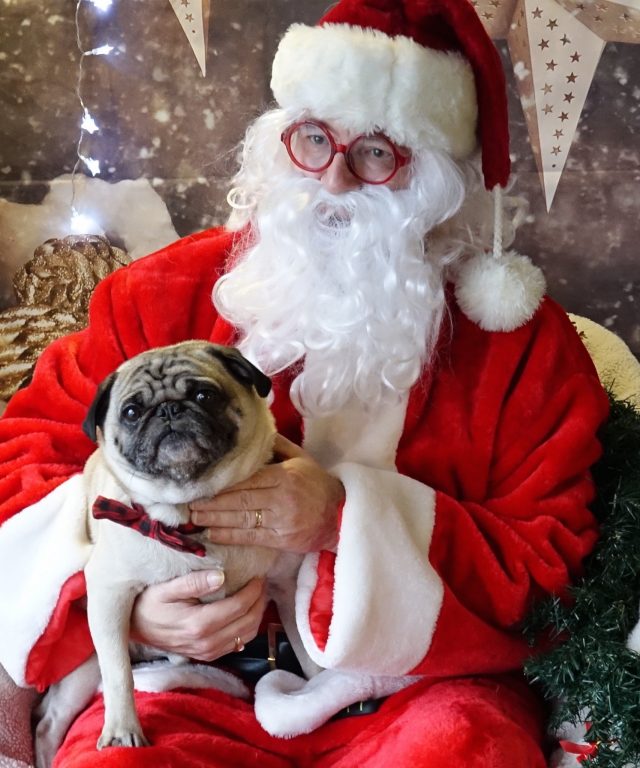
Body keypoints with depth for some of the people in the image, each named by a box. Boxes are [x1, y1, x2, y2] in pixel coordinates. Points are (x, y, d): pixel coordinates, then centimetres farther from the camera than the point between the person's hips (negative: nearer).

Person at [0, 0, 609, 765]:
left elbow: (554, 570, -6)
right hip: (202, 686, 1)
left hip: (424, 683, 1)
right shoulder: (169, 294, 0)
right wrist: (124, 600, -14)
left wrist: (354, 518, -21)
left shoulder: (519, 338, -3)